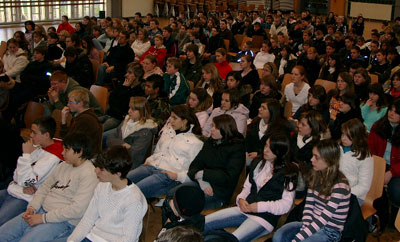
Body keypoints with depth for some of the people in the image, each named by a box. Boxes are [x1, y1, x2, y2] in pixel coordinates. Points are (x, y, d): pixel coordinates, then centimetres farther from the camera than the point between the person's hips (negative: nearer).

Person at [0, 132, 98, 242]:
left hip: (63, 221, -8)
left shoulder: (89, 174, -15)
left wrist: (43, 218, -17)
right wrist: (32, 207, 1)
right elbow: (45, 187, 19)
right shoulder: (63, 165, 13)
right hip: (41, 211, 8)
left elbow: (77, 209, -21)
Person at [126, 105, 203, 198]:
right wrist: (149, 160, 12)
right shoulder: (167, 130, 24)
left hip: (168, 174, -7)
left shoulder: (195, 142, 2)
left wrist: (177, 176, -14)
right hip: (151, 166, 7)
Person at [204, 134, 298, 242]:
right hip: (245, 208, 7)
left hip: (265, 216, -7)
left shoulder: (288, 173, -3)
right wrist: (241, 199, 1)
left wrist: (260, 206, -14)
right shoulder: (259, 164, 17)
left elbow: (286, 204, -7)